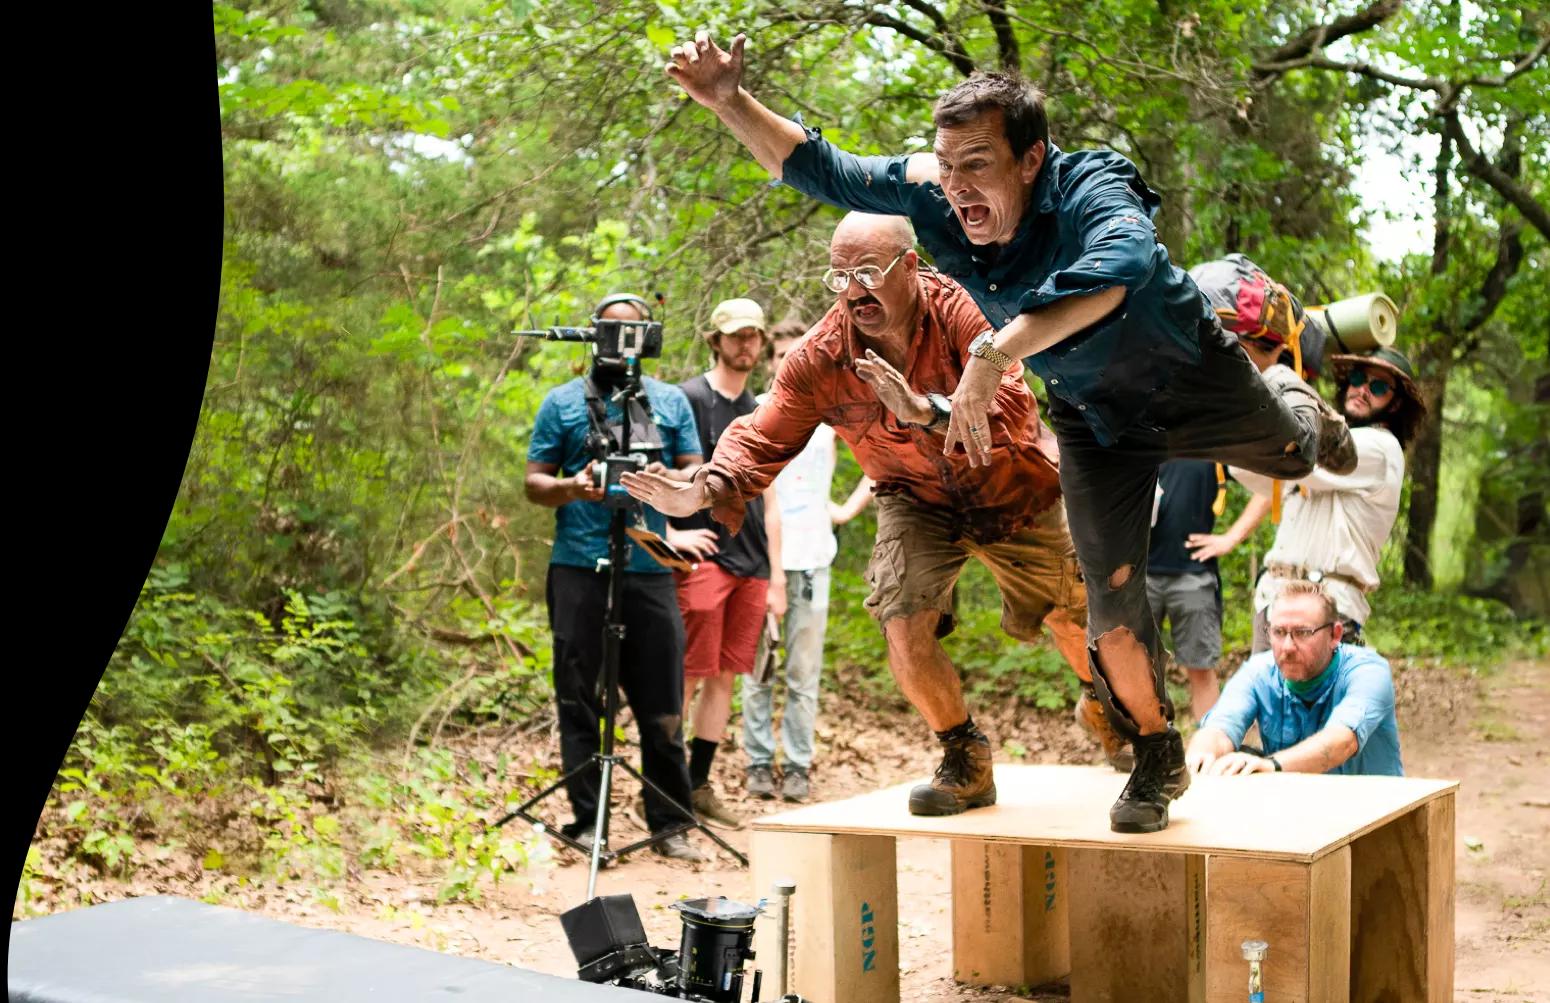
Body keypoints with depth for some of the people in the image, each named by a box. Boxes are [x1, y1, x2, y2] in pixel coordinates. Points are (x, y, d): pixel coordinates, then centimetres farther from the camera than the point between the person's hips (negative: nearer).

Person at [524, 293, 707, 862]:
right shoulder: (563, 402, 10)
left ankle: (670, 825, 9)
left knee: (662, 705, 1)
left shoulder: (671, 402, 15)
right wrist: (572, 487, -14)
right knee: (580, 702, 1)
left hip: (650, 570, 1)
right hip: (579, 571, -1)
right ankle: (586, 823, 8)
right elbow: (534, 483, 8)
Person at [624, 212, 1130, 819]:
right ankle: (965, 765, 7)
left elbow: (1016, 416, -40)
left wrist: (924, 409, -53)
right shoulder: (819, 358, -22)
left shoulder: (962, 312, -31)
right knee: (904, 626, -18)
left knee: (1071, 621, 11)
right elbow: (764, 438, -18)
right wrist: (701, 492, -36)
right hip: (917, 499, 2)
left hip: (1012, 489, -1)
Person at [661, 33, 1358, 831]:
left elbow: (1119, 266, -64)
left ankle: (1293, 405, 63)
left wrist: (993, 357, -72)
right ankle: (1157, 756, 22)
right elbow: (818, 171, -16)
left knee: (1288, 452, 25)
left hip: (1191, 377, -3)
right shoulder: (930, 193, -25)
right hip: (1095, 418, 3)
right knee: (1112, 600, -2)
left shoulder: (1091, 192, -41)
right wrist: (729, 102, -32)